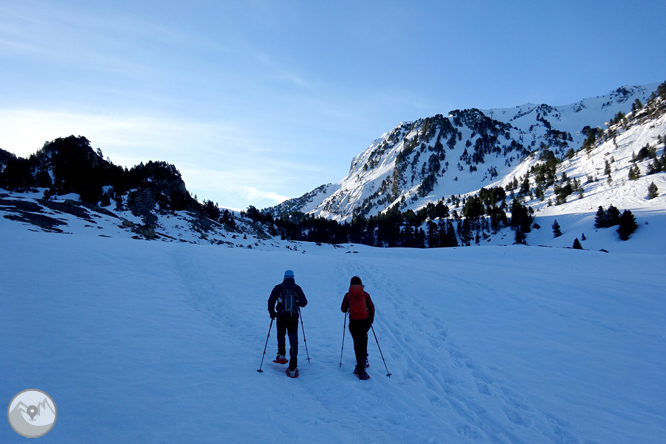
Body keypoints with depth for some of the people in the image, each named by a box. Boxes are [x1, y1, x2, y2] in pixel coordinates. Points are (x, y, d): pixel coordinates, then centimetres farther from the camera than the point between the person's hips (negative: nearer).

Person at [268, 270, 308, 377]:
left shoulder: (278, 287, 4)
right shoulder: (297, 288, 4)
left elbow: (271, 301, 0)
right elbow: (304, 303, 7)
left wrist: (272, 312, 13)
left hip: (281, 317, 0)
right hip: (293, 317, 0)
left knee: (281, 335, 28)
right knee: (294, 341, 3)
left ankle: (281, 355, 18)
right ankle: (293, 368, -2)